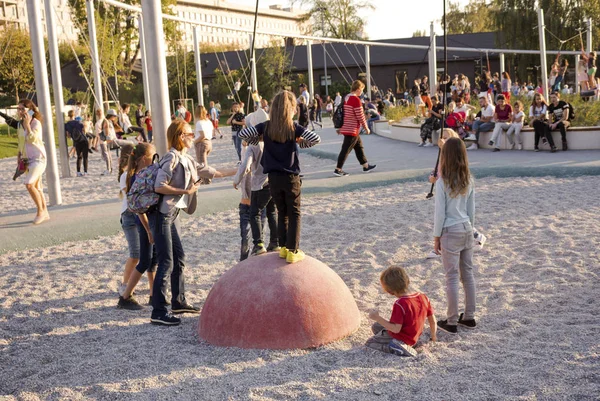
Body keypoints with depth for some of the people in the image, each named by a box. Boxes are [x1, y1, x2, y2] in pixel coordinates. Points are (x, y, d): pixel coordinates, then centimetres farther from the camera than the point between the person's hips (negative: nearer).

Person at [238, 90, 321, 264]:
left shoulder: (266, 127, -4)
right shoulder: (294, 128, -11)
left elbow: (243, 133, -5)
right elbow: (316, 139, -16)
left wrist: (256, 142, 11)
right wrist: (300, 142, 1)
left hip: (273, 178, 3)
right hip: (291, 177, -3)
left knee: (281, 213, 18)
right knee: (294, 214, 7)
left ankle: (283, 247, 20)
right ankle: (293, 251, 4)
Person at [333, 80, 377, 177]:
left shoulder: (347, 98, 10)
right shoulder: (356, 99, -18)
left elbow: (343, 113, 16)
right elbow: (360, 116, -17)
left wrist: (340, 127, 22)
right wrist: (366, 128, -6)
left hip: (347, 128, 10)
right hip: (352, 130, -10)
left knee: (359, 146, 18)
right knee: (346, 149, -4)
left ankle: (365, 166, 28)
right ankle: (338, 170, -1)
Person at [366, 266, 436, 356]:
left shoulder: (399, 304, -29)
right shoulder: (423, 297, -7)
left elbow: (396, 329, -28)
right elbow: (433, 321, 2)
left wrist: (377, 318, -22)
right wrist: (433, 336, 19)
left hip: (401, 338, -9)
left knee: (369, 343, 5)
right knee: (375, 326, 24)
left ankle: (398, 349, -13)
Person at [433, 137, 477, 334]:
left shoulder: (442, 182, -16)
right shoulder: (468, 180, 1)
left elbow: (440, 213, -13)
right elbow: (471, 209, 9)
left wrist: (436, 237, -4)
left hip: (450, 232, -6)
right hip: (467, 229, 6)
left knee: (452, 277, 1)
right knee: (468, 274, 14)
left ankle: (452, 322, 9)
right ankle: (469, 317, 25)